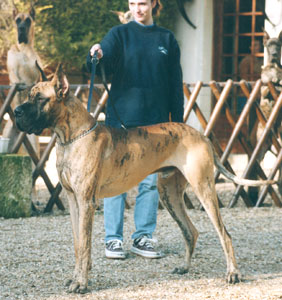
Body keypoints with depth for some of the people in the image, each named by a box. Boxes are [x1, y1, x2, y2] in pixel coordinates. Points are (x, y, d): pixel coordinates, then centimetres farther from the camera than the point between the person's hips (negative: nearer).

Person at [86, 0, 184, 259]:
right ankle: (113, 239, 4)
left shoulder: (166, 39, 9)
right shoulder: (120, 34, 3)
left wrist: (177, 122, 7)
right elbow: (105, 66, -12)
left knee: (151, 180, 4)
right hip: (122, 117, -2)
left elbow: (175, 84, 11)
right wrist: (96, 57, -36)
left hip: (155, 121, 2)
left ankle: (143, 238, 12)